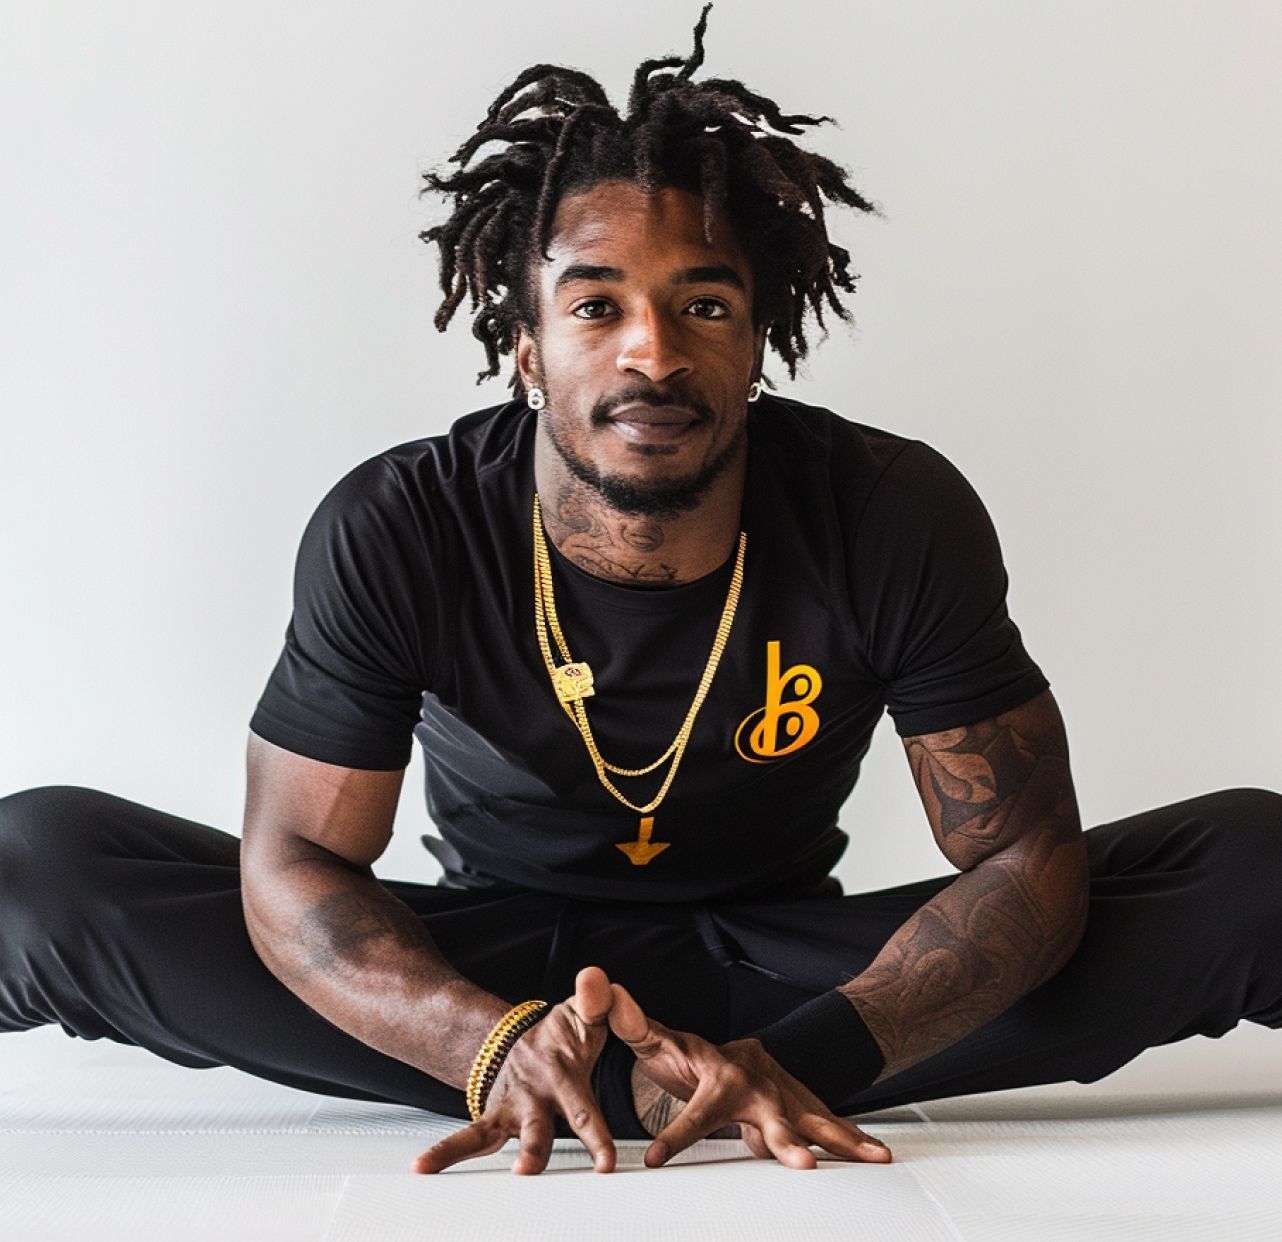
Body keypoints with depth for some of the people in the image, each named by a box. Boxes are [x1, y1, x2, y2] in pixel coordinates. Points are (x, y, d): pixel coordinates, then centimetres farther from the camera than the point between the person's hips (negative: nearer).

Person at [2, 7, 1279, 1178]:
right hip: (492, 969, 0)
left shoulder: (899, 517, -17)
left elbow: (1023, 855, -16)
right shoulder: (393, 533, -17)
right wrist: (493, 1040, -35)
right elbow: (294, 860, -15)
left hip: (784, 969, 1)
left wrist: (801, 1062, -33)